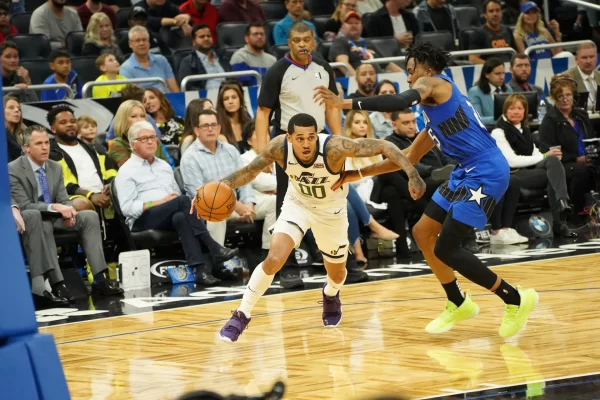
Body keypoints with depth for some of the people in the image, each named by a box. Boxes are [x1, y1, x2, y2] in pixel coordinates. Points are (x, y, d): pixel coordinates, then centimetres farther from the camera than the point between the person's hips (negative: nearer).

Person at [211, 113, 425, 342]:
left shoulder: (334, 147, -38)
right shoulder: (279, 148, -30)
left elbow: (384, 147, -33)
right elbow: (250, 171, -13)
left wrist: (412, 174, -43)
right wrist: (223, 185, -30)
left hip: (331, 210, 0)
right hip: (297, 203, 0)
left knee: (337, 274, 16)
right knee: (274, 259, -21)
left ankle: (331, 296, 55)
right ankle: (242, 316, -4)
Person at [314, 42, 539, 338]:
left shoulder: (434, 83, -4)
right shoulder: (434, 109, 24)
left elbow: (402, 102, -26)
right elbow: (409, 158, 30)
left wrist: (345, 103, -28)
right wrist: (359, 174, 28)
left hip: (487, 172, -10)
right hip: (467, 173, 10)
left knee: (445, 249, -9)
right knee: (423, 233, 14)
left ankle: (516, 300, 1)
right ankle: (458, 305, 26)